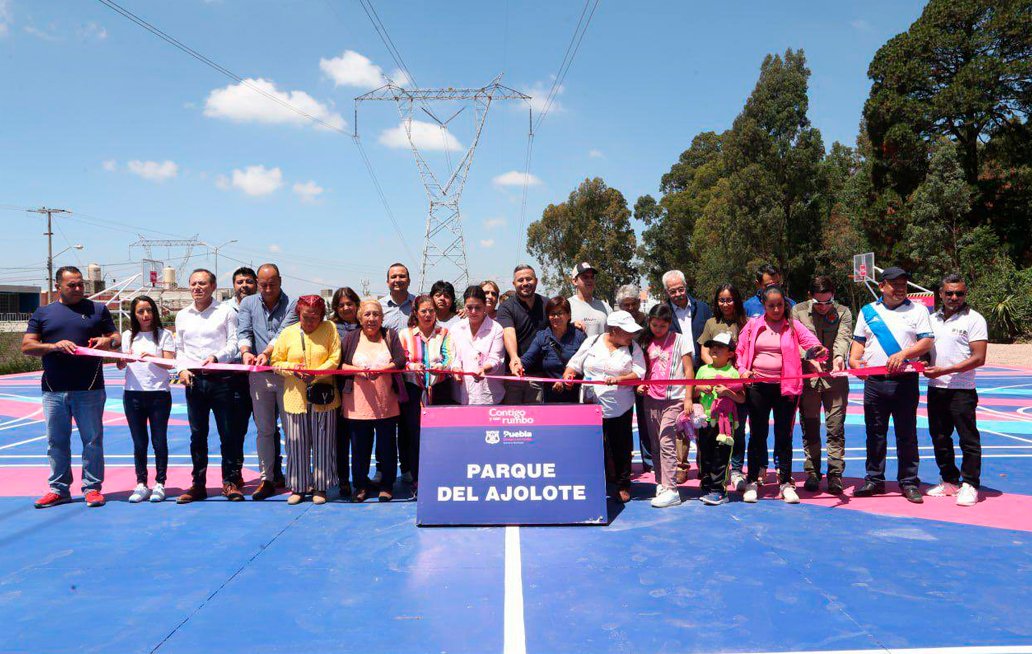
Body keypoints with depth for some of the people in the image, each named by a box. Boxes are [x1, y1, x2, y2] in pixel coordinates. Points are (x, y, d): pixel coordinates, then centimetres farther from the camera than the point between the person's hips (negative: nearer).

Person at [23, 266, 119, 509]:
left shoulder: (97, 309, 10)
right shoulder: (43, 313, 12)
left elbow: (117, 338, 11)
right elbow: (26, 346, 5)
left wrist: (108, 341, -13)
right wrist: (54, 346, -12)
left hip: (90, 389, -2)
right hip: (53, 391, 2)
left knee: (92, 441, 1)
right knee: (56, 442, 9)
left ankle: (92, 488, 10)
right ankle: (59, 489, 20)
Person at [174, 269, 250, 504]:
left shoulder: (226, 312, 3)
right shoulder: (182, 316, 15)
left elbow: (234, 344, -3)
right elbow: (179, 349, 17)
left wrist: (216, 357, -19)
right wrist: (182, 369, 0)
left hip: (222, 379, -3)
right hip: (194, 380, 3)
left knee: (229, 433, 0)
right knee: (197, 434, 7)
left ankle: (230, 482, 10)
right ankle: (198, 484, 15)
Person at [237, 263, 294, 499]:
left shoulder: (291, 304, 1)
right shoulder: (247, 304, 11)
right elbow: (243, 332, -2)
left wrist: (266, 353, -28)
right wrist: (246, 352, -22)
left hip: (286, 372, -3)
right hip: (258, 375, 3)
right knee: (264, 429, 8)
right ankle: (267, 479, 14)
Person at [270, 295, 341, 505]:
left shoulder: (329, 329, 1)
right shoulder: (287, 333, 5)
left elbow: (335, 359, -4)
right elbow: (276, 362, 8)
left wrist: (315, 374, -17)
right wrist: (293, 368, -11)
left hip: (323, 397, -1)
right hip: (295, 397, 1)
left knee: (323, 444, 4)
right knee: (297, 444, 5)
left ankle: (320, 487, 17)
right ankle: (298, 487, 18)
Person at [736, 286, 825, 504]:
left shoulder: (793, 326, 4)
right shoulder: (753, 325, 6)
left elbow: (813, 343, -6)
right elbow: (739, 351, 9)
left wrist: (820, 351, -28)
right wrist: (743, 370, -8)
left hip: (785, 386, 0)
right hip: (758, 386, 0)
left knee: (784, 435, 5)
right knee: (757, 434, 6)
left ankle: (785, 483, 15)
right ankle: (752, 482, 16)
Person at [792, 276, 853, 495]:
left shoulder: (843, 312, 6)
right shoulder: (798, 311, 5)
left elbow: (843, 337, -10)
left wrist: (839, 356, -31)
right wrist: (810, 359, -20)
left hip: (835, 380, 0)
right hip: (807, 378, 1)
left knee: (836, 429, -2)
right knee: (810, 428, 8)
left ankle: (835, 475, 5)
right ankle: (812, 473, 19)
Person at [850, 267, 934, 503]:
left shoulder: (917, 310, 6)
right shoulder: (868, 311, 13)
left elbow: (927, 341, -2)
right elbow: (859, 341, 14)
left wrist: (904, 353, -18)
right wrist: (854, 359, -5)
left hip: (905, 380, -2)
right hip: (873, 381, 2)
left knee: (907, 434, 1)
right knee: (875, 433, 7)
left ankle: (909, 482, 11)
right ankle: (874, 480, 17)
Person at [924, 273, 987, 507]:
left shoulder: (974, 319, -6)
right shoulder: (932, 319, 12)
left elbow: (978, 358, -12)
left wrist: (945, 370, -17)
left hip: (962, 391, -6)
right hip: (935, 389, 6)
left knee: (968, 439, 0)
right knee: (939, 438, 12)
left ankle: (969, 485, 8)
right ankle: (949, 481, 24)